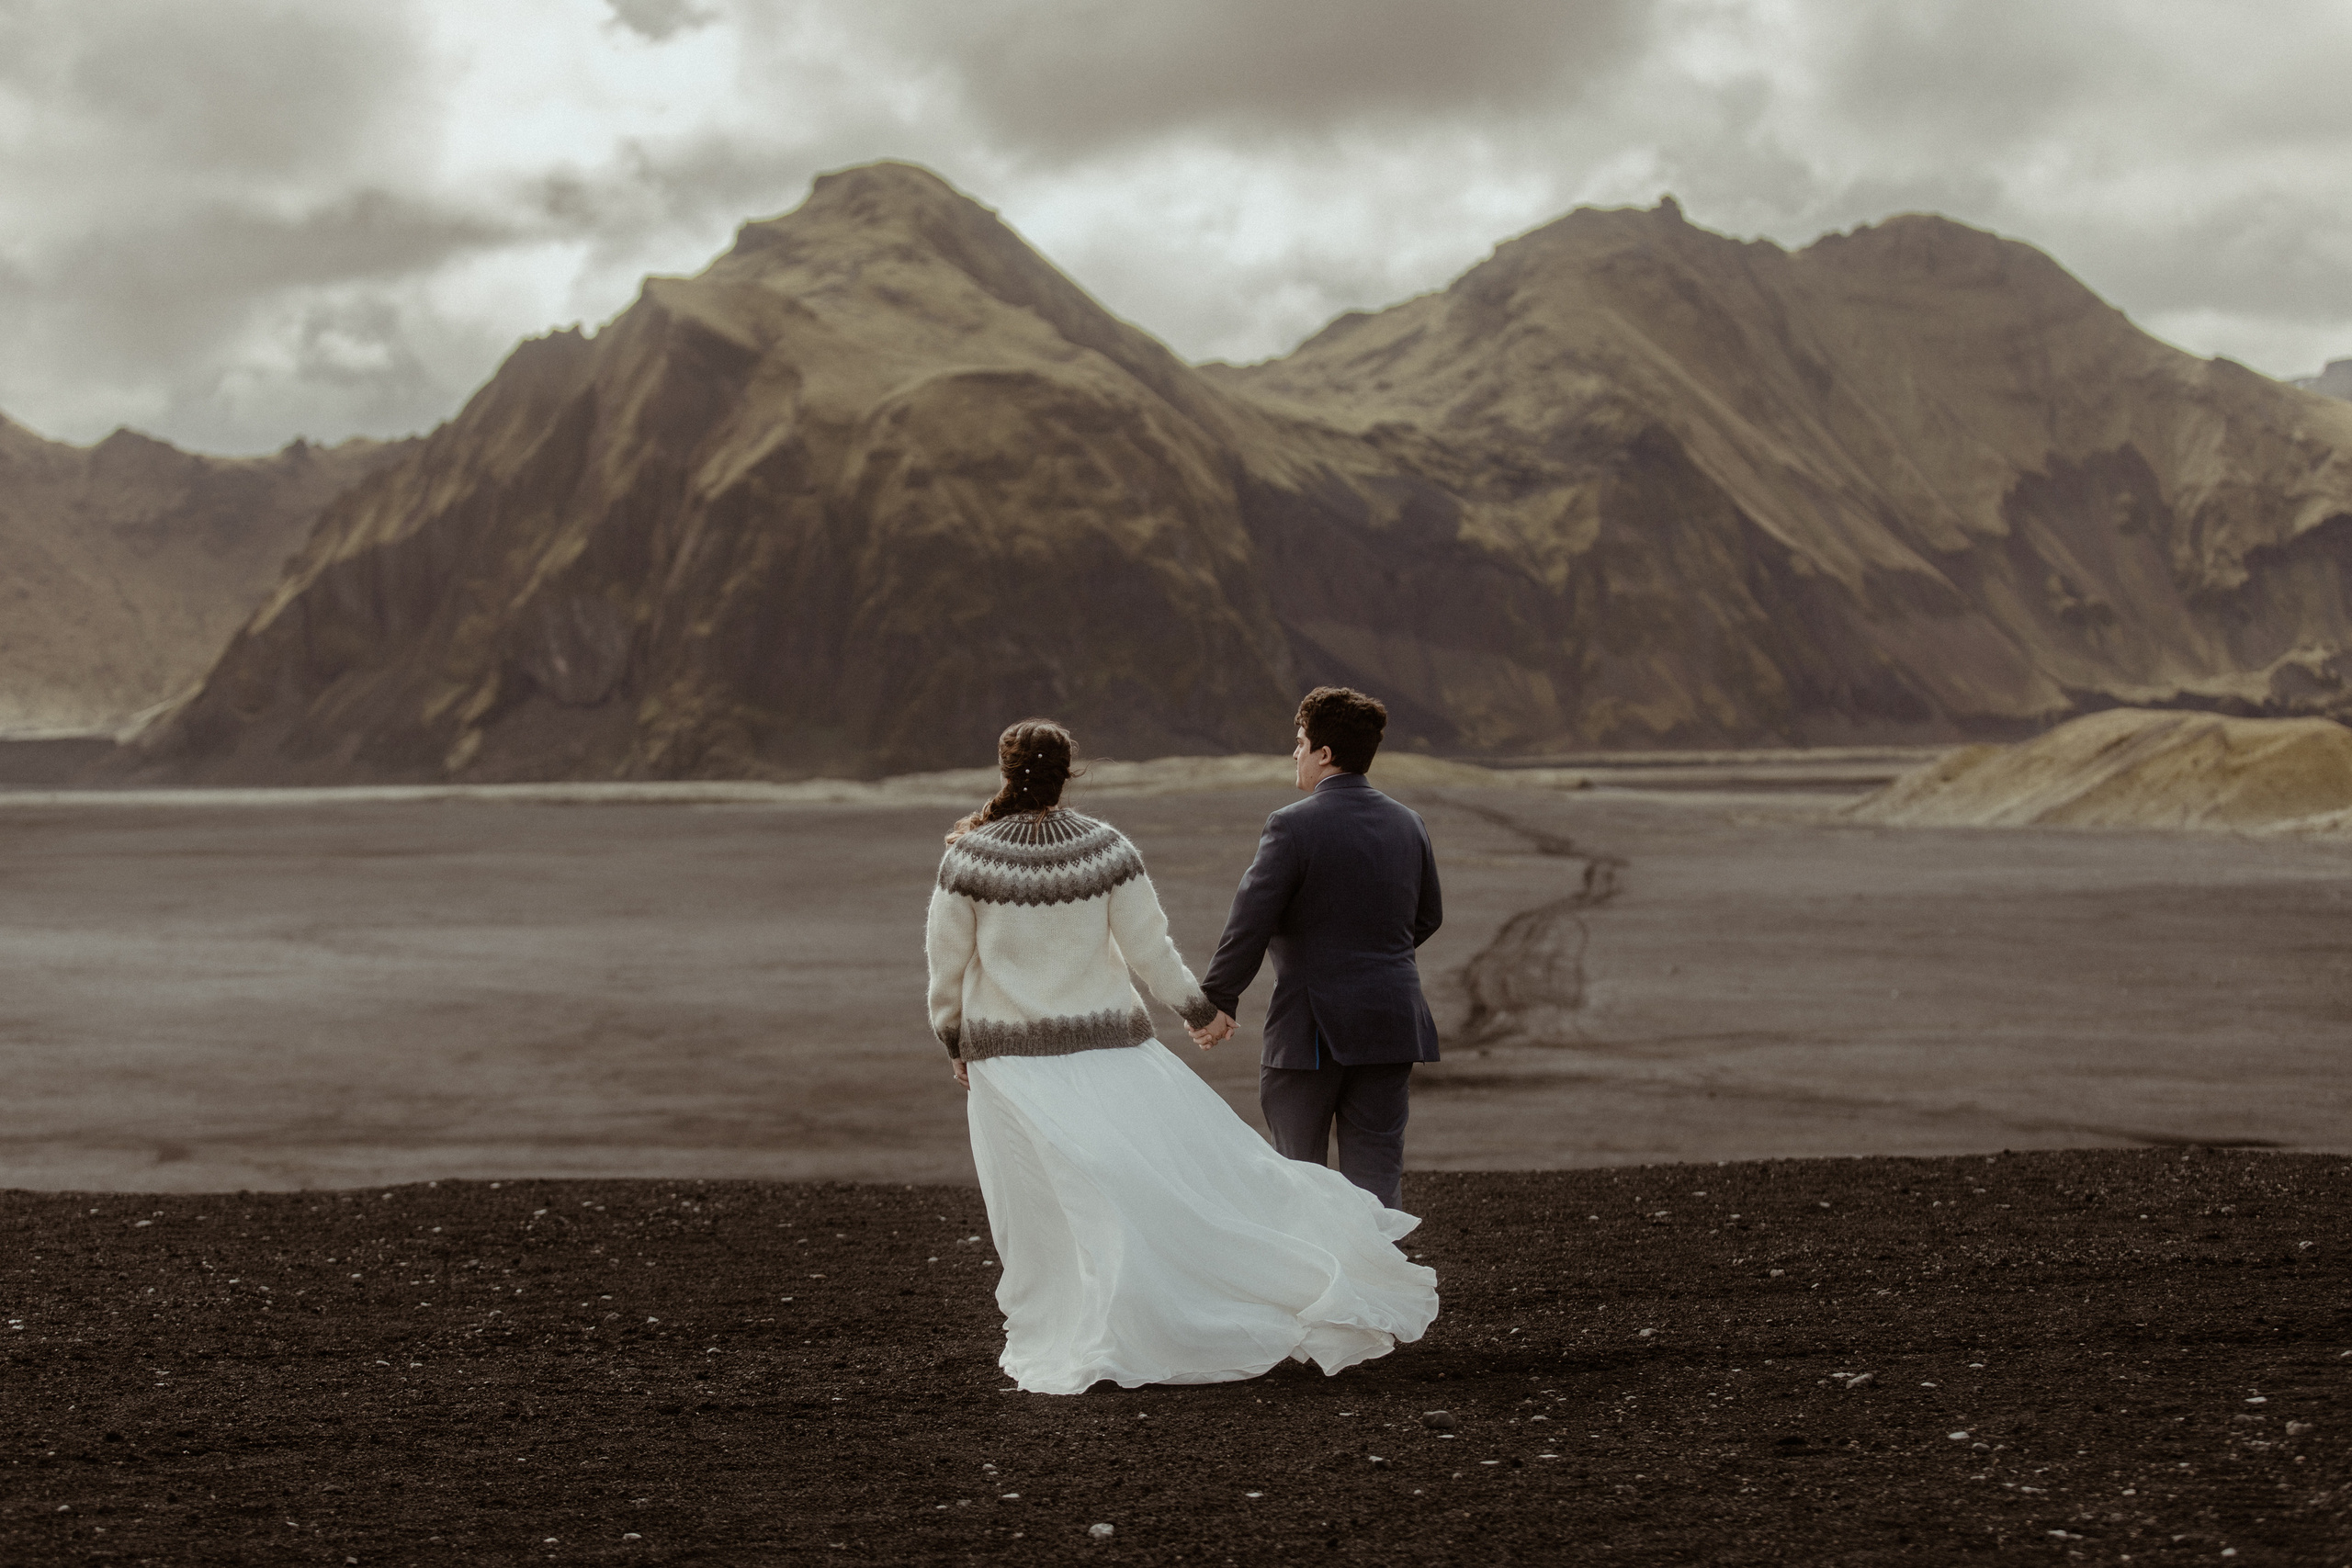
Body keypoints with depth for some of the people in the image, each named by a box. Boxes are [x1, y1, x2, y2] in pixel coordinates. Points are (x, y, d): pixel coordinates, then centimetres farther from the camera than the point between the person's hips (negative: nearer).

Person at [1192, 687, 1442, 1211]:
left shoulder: (1293, 825, -14)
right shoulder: (1409, 825, 6)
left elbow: (1250, 923, -14)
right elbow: (1428, 916, 17)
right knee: (1377, 1173, 7)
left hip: (1310, 1028, -5)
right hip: (1391, 1026, 5)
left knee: (1297, 1171, 9)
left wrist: (1219, 1001, -5)